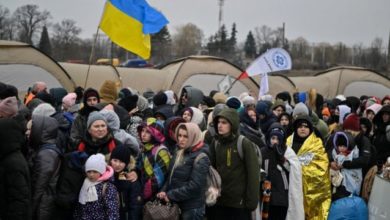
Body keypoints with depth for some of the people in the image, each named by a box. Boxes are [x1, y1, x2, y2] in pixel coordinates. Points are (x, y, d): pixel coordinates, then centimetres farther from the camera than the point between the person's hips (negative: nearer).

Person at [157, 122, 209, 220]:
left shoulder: (200, 158, -15)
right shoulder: (179, 154, 11)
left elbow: (194, 186, -22)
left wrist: (170, 195, -19)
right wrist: (164, 191, -4)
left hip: (192, 208, -7)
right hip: (176, 205, 7)